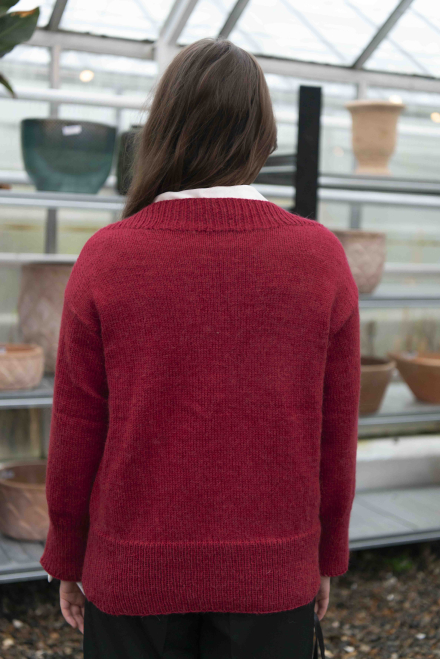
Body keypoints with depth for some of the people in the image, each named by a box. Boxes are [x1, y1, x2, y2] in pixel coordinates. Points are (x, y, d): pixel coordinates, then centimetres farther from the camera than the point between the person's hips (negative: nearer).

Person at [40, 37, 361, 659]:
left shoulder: (105, 259, -13)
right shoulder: (322, 257, -10)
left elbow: (76, 436, -7)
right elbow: (335, 436, -4)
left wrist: (67, 559, 8)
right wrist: (327, 557, 10)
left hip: (134, 570, 0)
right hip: (272, 574, 1)